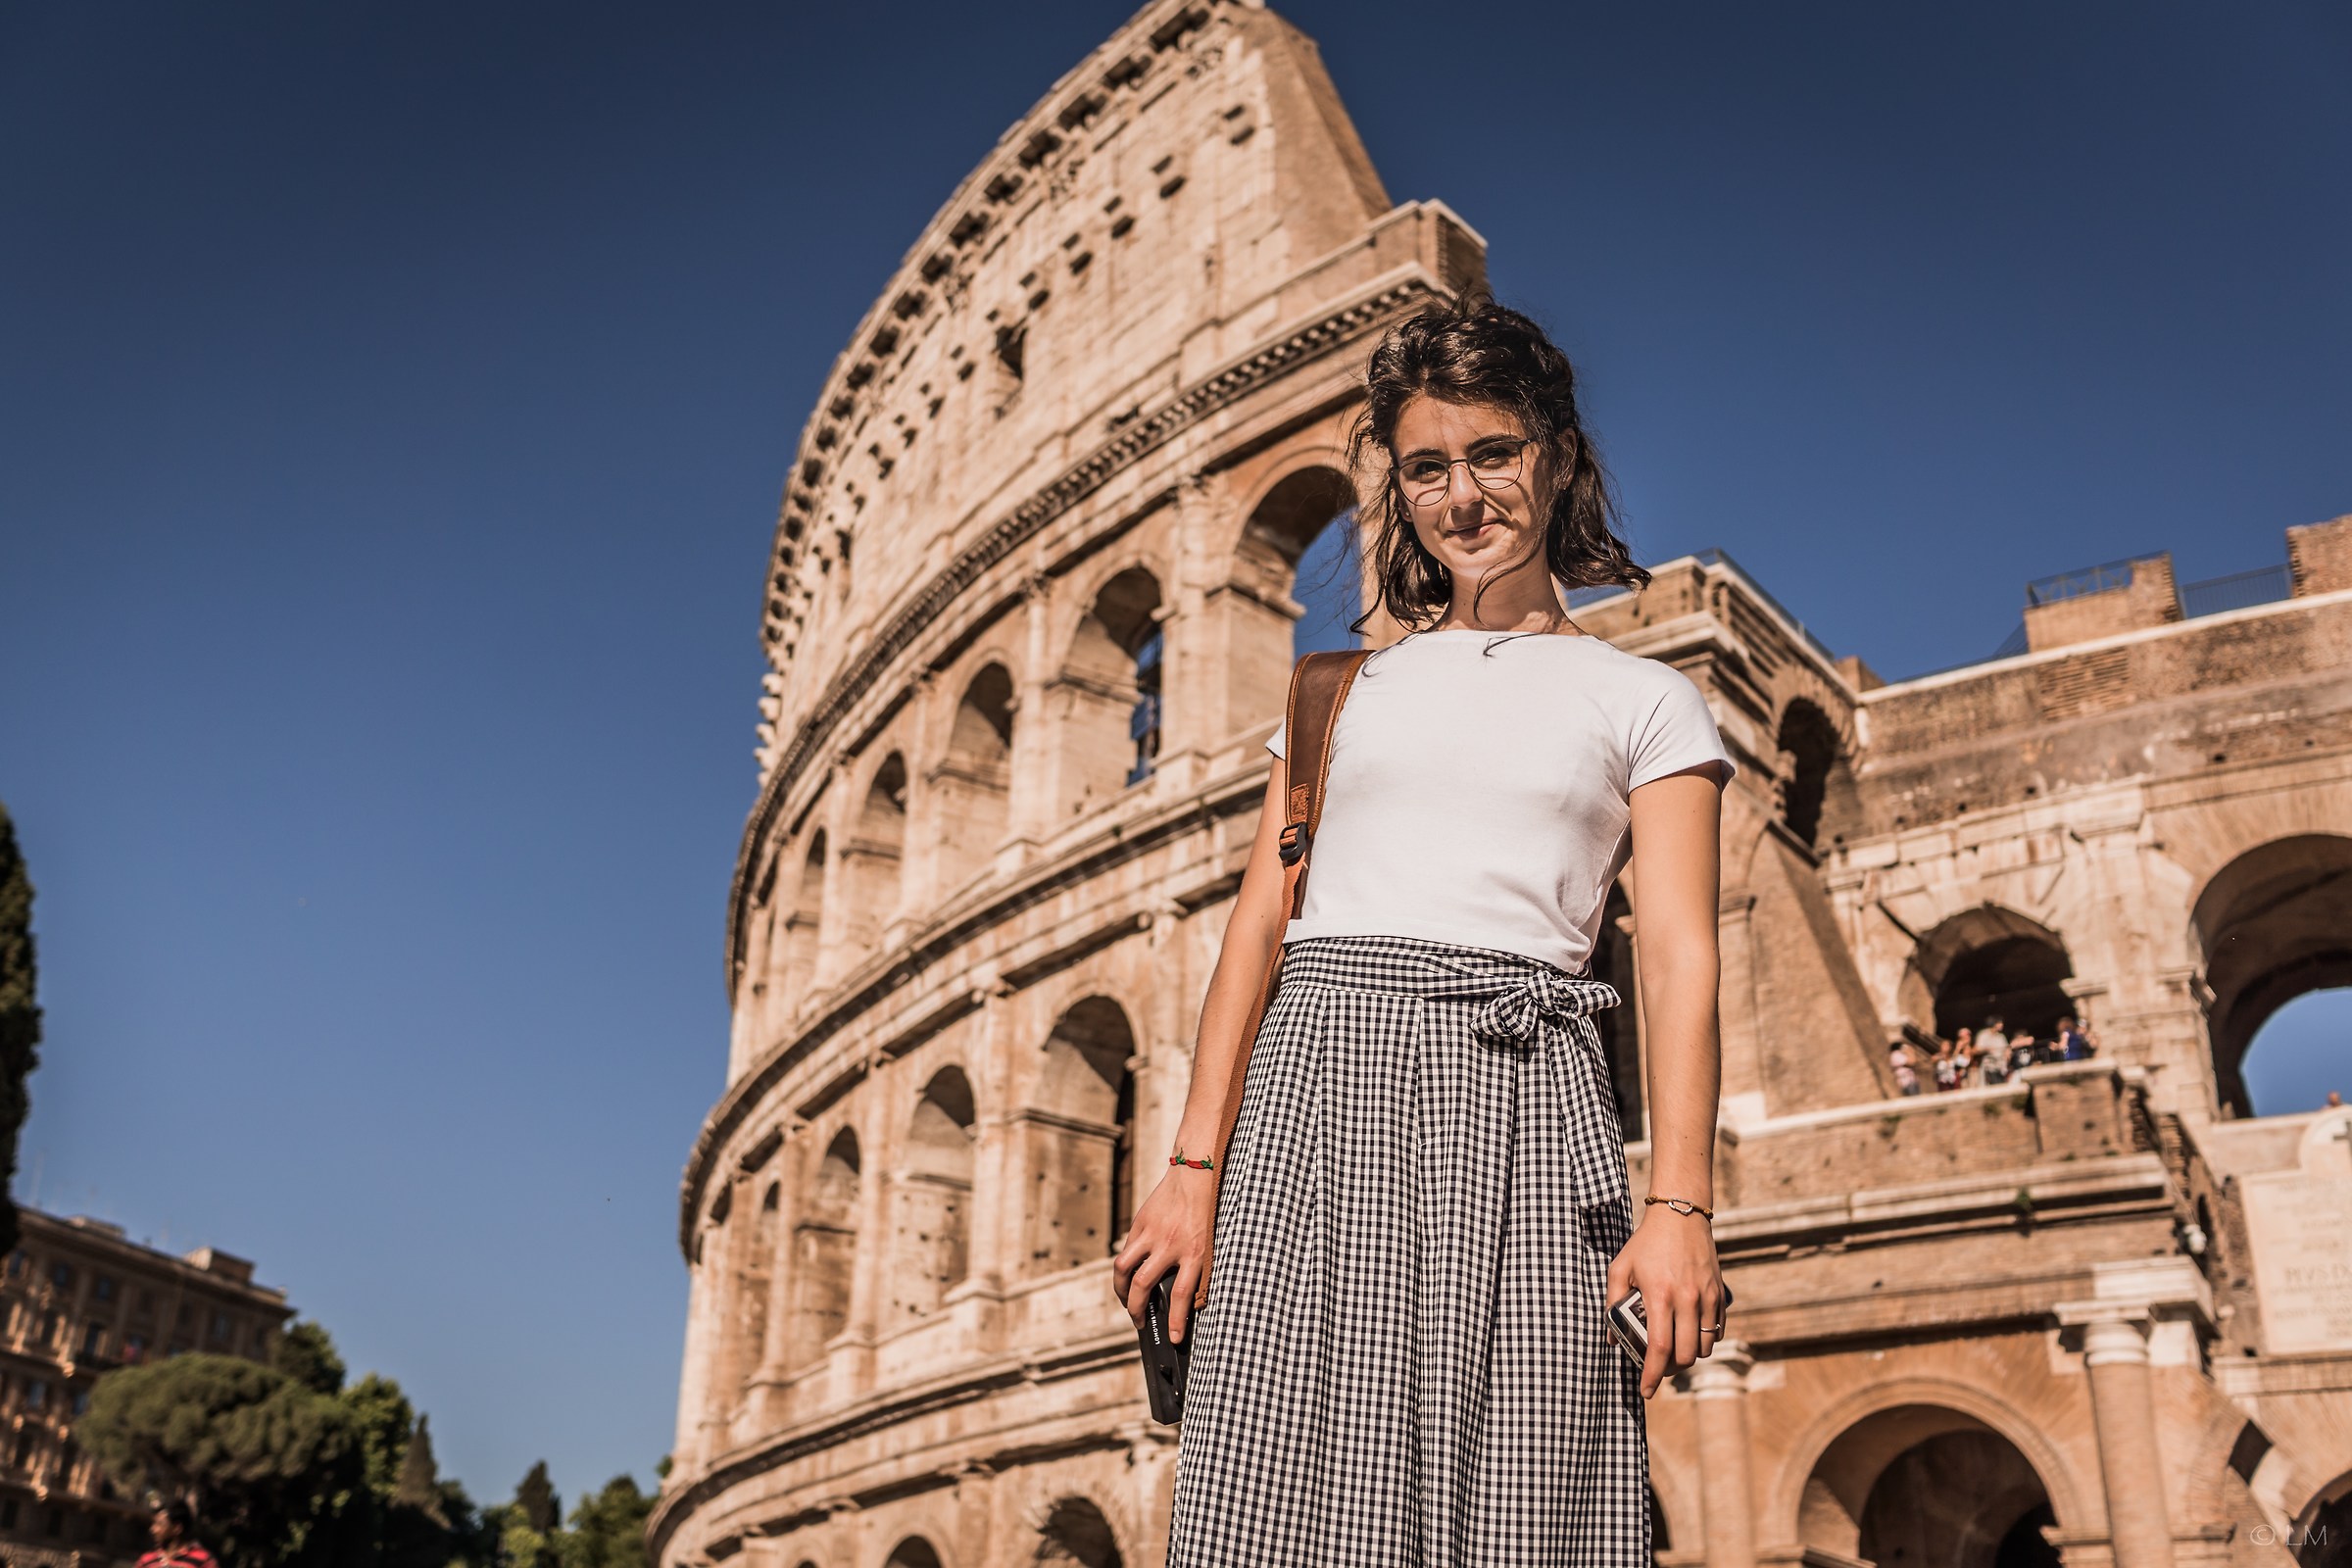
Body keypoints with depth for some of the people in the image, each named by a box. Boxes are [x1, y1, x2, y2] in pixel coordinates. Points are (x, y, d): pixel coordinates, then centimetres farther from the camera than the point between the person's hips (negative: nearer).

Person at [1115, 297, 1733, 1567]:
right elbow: (1259, 923, 12)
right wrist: (1194, 1168, 2)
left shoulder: (1645, 701, 13)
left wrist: (1678, 1203, -10)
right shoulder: (1346, 686, 19)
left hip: (1519, 1087, -1)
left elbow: (1678, 953, 4)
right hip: (1317, 1074, 2)